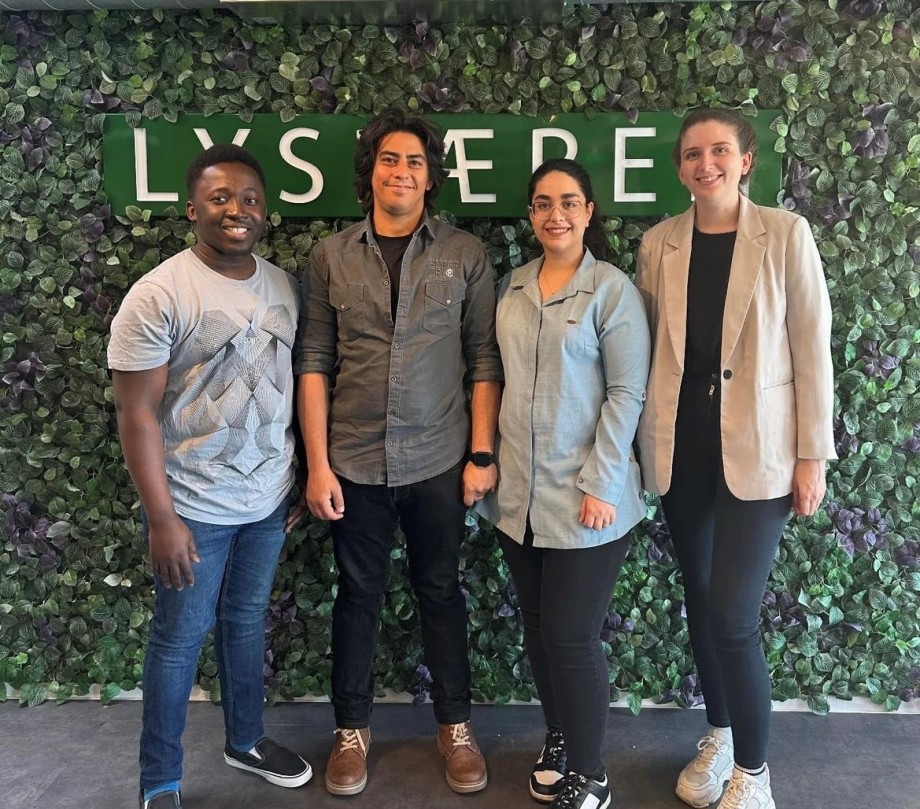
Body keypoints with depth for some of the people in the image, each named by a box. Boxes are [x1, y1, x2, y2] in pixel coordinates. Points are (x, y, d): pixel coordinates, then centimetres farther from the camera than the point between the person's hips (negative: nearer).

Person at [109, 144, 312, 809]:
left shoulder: (283, 286, 3)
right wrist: (162, 518, -17)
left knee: (248, 622, 21)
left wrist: (302, 477, 10)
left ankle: (246, 741, 42)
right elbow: (137, 411, -16)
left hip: (269, 499, 5)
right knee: (181, 639, 9)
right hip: (195, 505, -5)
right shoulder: (159, 296, -15)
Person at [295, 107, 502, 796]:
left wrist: (483, 454, -4)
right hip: (354, 463, 1)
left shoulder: (466, 255, 0)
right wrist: (318, 463, -4)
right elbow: (314, 363, 0)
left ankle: (456, 726, 30)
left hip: (438, 462, 0)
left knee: (441, 590, 13)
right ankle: (352, 729, 31)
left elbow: (485, 361, -1)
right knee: (359, 594, 13)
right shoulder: (331, 256, 1)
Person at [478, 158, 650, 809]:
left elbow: (627, 392, -10)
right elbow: (503, 380, 11)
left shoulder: (612, 288, -7)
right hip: (518, 493, 5)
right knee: (538, 628, 15)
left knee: (571, 636, 1)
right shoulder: (512, 287, 8)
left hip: (584, 497, -5)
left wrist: (601, 484, -15)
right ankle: (559, 740, 36)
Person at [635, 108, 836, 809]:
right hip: (681, 446, 4)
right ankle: (719, 738, 35)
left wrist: (812, 455, -6)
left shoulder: (786, 234, -3)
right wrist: (645, 439, 5)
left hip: (757, 448, -3)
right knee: (702, 600, 14)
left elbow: (812, 348, -4)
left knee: (733, 613, -6)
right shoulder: (659, 245, 5)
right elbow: (645, 346, 8)